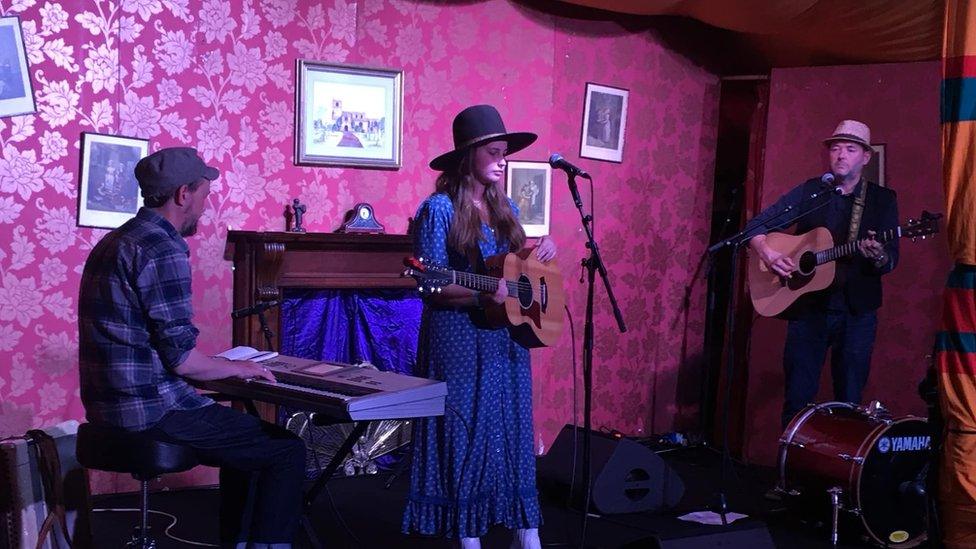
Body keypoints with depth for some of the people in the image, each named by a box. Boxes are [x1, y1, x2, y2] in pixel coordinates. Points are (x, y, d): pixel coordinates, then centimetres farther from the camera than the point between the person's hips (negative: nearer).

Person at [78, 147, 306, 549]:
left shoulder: (114, 242, 13)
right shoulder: (163, 250, -17)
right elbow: (181, 359, -20)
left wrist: (228, 367, 21)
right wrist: (238, 368, -2)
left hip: (111, 407, 10)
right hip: (154, 410, -10)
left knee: (249, 439, 27)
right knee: (287, 451, -1)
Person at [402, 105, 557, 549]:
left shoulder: (504, 207, 11)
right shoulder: (439, 208, -9)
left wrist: (544, 247, 3)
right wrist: (483, 294, -27)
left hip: (507, 337, 7)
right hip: (459, 338, -7)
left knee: (513, 430, 9)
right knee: (466, 434, 0)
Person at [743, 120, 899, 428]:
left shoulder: (883, 200, 5)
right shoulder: (809, 192, 5)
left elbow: (891, 261, -1)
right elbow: (756, 225, 3)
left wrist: (878, 256, -24)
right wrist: (767, 252, -16)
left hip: (857, 312, 0)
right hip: (808, 307, 0)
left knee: (850, 402, 4)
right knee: (798, 400, 1)